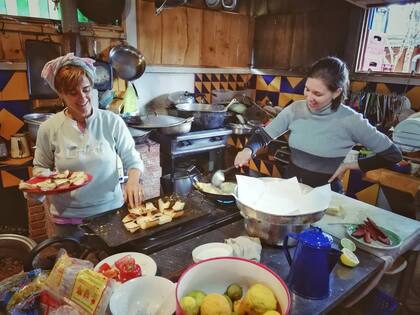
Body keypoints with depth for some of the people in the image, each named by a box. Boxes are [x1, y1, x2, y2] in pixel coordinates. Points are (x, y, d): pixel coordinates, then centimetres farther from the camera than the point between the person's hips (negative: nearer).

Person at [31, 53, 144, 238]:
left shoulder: (112, 122, -9)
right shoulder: (49, 128, -6)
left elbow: (132, 160, -3)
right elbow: (41, 167, 8)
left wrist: (133, 180, -22)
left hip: (111, 210, 0)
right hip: (68, 217, 0)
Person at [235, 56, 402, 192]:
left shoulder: (350, 120, -13)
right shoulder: (295, 109, -4)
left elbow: (392, 155, -4)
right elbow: (263, 135, 1)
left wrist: (348, 165, -7)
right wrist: (248, 149, -19)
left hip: (324, 192, -2)